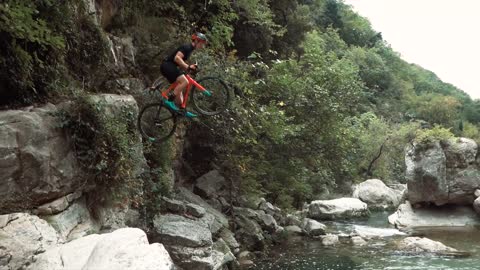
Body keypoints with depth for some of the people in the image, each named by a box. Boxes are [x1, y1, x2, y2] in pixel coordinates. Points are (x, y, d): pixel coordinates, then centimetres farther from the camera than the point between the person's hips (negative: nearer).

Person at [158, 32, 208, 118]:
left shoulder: (190, 49, 17)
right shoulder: (186, 47, -13)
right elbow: (177, 58, -27)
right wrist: (188, 67, -29)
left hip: (170, 67, 11)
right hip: (167, 65, -11)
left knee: (179, 88, 12)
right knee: (185, 82, -24)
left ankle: (182, 110, 14)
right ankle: (170, 101, -21)